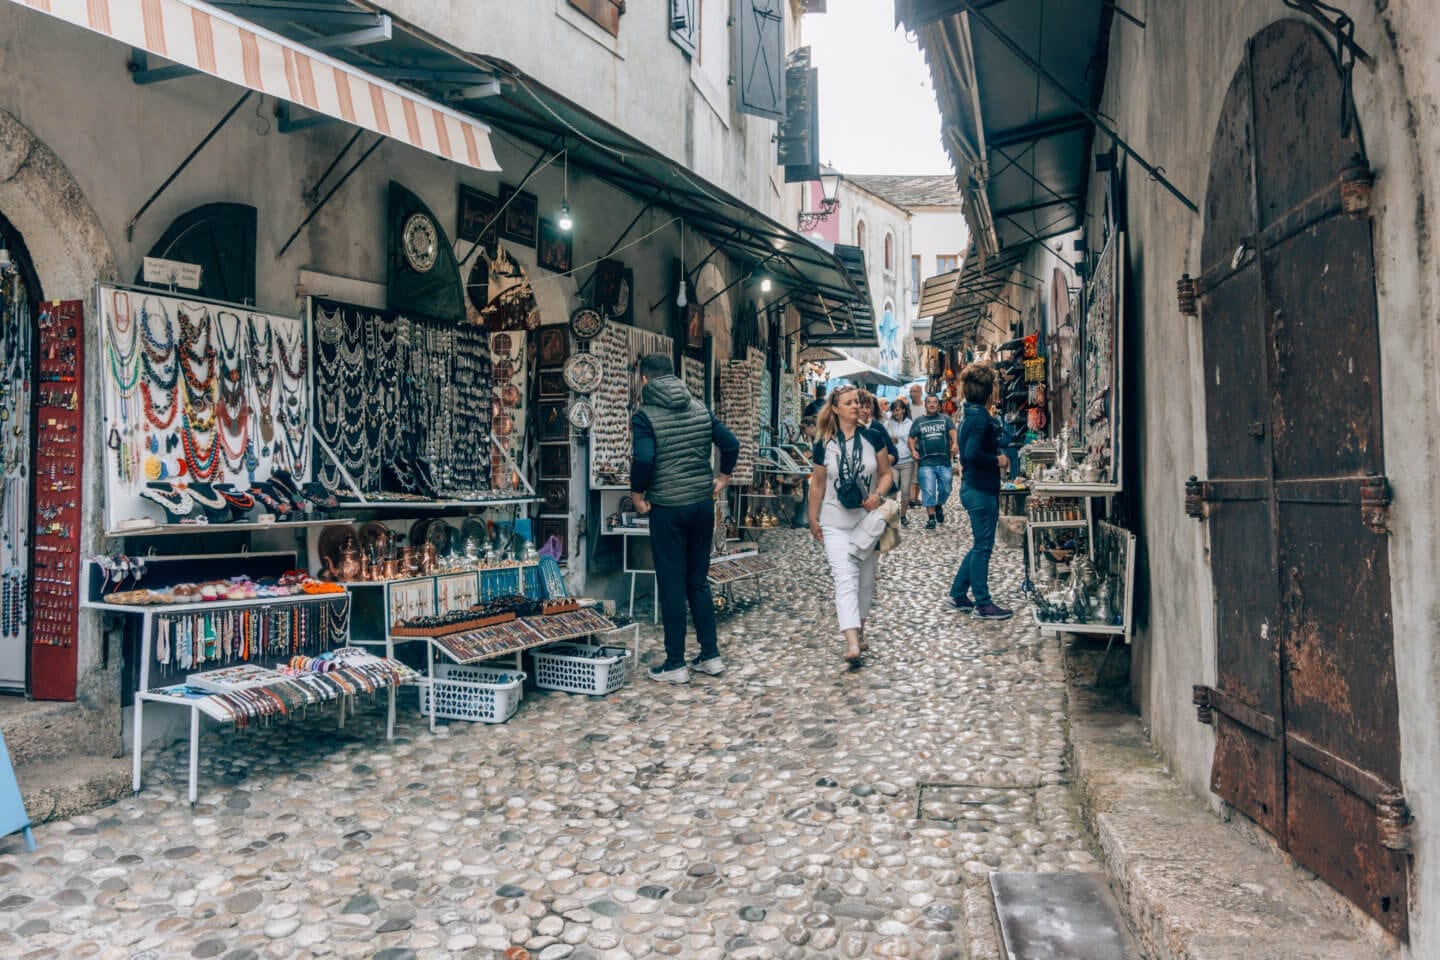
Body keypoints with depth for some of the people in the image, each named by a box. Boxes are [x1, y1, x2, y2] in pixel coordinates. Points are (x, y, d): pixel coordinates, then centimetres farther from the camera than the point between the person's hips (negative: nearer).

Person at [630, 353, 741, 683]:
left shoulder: (646, 415, -10)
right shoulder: (700, 409, 7)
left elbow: (644, 459, -22)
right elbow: (731, 444, 4)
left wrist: (637, 495, -8)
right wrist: (722, 478, 15)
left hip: (667, 508, -5)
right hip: (703, 504, 5)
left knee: (672, 585, 3)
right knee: (699, 581, 15)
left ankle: (675, 665, 9)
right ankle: (711, 656, 18)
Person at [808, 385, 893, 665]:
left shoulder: (871, 438, -1)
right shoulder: (825, 444, -2)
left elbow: (886, 473, 5)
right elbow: (817, 483, 6)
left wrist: (878, 494, -15)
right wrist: (813, 519, 8)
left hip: (868, 519, 2)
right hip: (836, 522, -2)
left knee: (866, 579, 13)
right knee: (845, 577, -14)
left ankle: (859, 625, 35)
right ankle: (852, 642, -22)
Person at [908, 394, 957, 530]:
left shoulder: (945, 419, 10)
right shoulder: (918, 421, 12)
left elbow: (952, 431, -6)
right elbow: (911, 437, 10)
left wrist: (955, 444, -26)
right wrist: (913, 450, -10)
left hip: (944, 461, 1)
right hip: (926, 462, 0)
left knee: (945, 489, 7)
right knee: (928, 491, -5)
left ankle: (939, 506, 35)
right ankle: (931, 518, 1)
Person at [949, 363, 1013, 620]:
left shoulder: (970, 413, 12)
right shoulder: (980, 417, -18)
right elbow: (972, 454, -29)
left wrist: (995, 456, 9)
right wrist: (998, 460, -16)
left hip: (974, 488, 10)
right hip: (981, 490, -10)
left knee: (981, 545, 18)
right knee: (983, 547, -1)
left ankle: (958, 593, 25)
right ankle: (983, 604, 8)